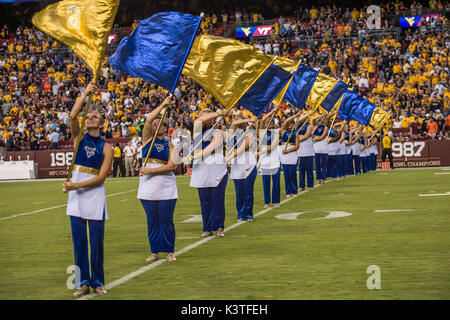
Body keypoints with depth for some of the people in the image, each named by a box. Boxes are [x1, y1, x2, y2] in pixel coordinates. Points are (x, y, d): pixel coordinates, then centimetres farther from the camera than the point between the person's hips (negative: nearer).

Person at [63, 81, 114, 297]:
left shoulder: (106, 148, 1)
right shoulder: (79, 137, 7)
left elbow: (101, 177, -7)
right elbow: (73, 116, -12)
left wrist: (77, 185, -15)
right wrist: (85, 95, -14)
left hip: (95, 194, -2)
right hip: (75, 192, 2)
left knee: (96, 240, 1)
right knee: (79, 240, 1)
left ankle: (97, 282, 11)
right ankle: (83, 282, 7)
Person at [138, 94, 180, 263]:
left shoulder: (169, 144, 7)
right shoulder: (147, 138, 8)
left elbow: (171, 165, -5)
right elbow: (148, 119, -9)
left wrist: (151, 170, -14)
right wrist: (163, 104, -8)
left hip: (166, 187, -1)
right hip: (148, 186, 1)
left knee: (166, 220, 0)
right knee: (152, 221, 5)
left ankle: (169, 251, 10)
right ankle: (154, 252, 14)